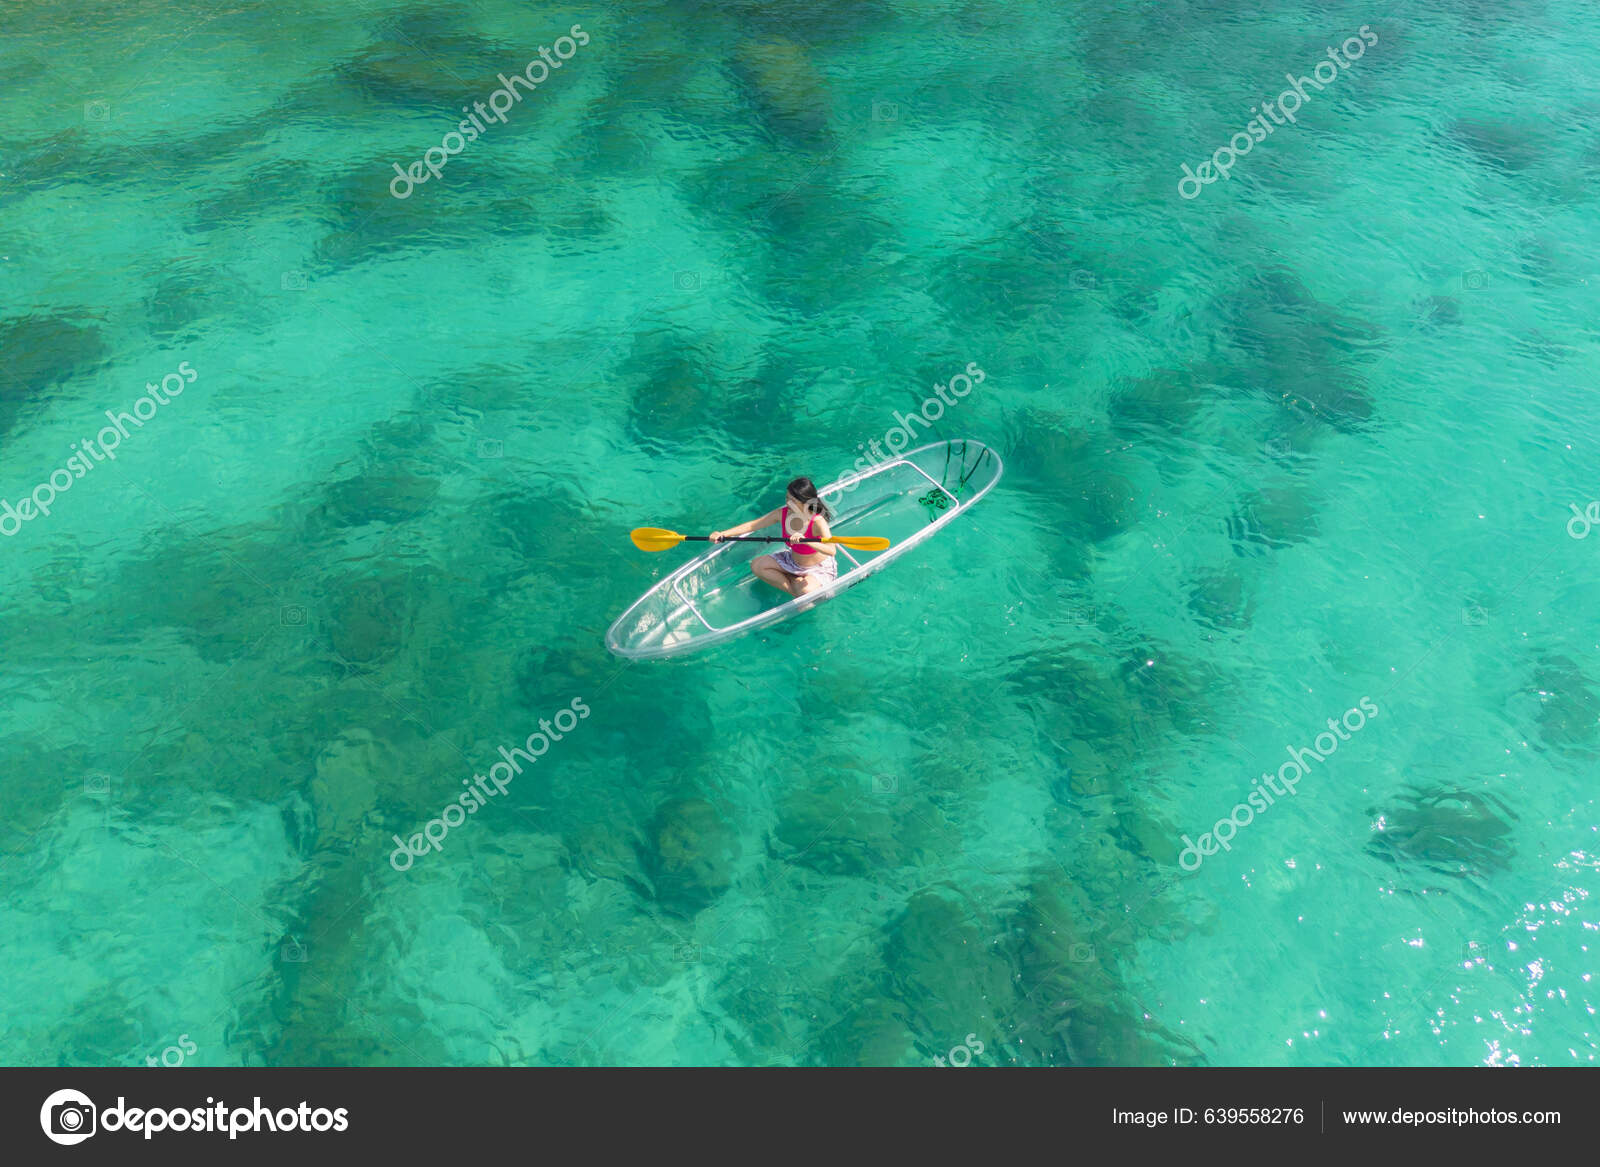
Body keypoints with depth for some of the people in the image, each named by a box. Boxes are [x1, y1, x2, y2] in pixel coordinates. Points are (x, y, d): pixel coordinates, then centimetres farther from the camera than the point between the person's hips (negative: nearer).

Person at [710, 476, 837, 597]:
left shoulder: (817, 522, -31)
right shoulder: (782, 513, -13)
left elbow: (832, 551, -44)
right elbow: (752, 525, -7)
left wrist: (805, 541, -58)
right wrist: (722, 534, -17)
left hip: (820, 568, -7)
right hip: (793, 560, 7)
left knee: (806, 591, -37)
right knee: (757, 565, -6)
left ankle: (794, 582, 0)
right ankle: (795, 592, -9)